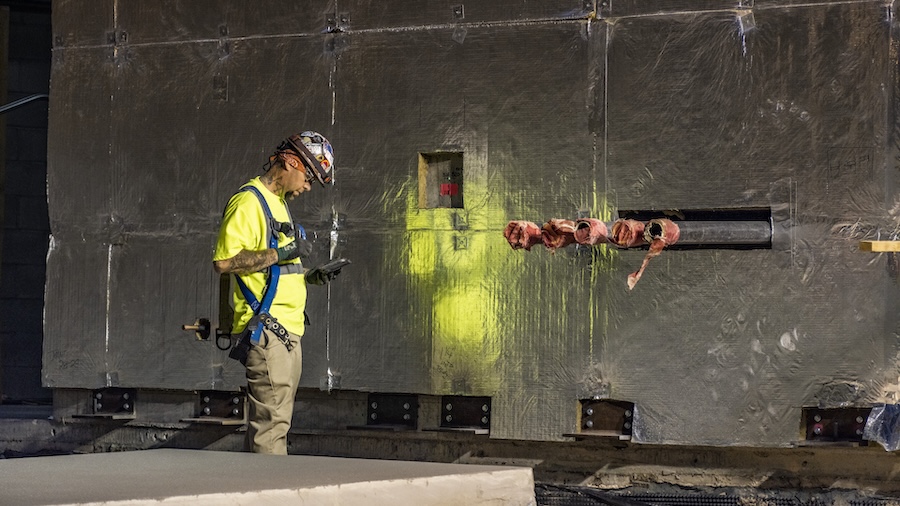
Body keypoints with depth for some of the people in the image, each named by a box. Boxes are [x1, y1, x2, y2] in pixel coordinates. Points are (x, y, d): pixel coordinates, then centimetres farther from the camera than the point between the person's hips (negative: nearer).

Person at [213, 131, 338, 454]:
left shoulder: (278, 203, 22)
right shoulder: (248, 202, -10)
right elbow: (224, 261, -21)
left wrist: (309, 276, 13)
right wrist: (282, 253, -18)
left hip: (287, 331, 10)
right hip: (264, 329, -10)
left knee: (276, 420, 11)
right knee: (271, 423, -12)